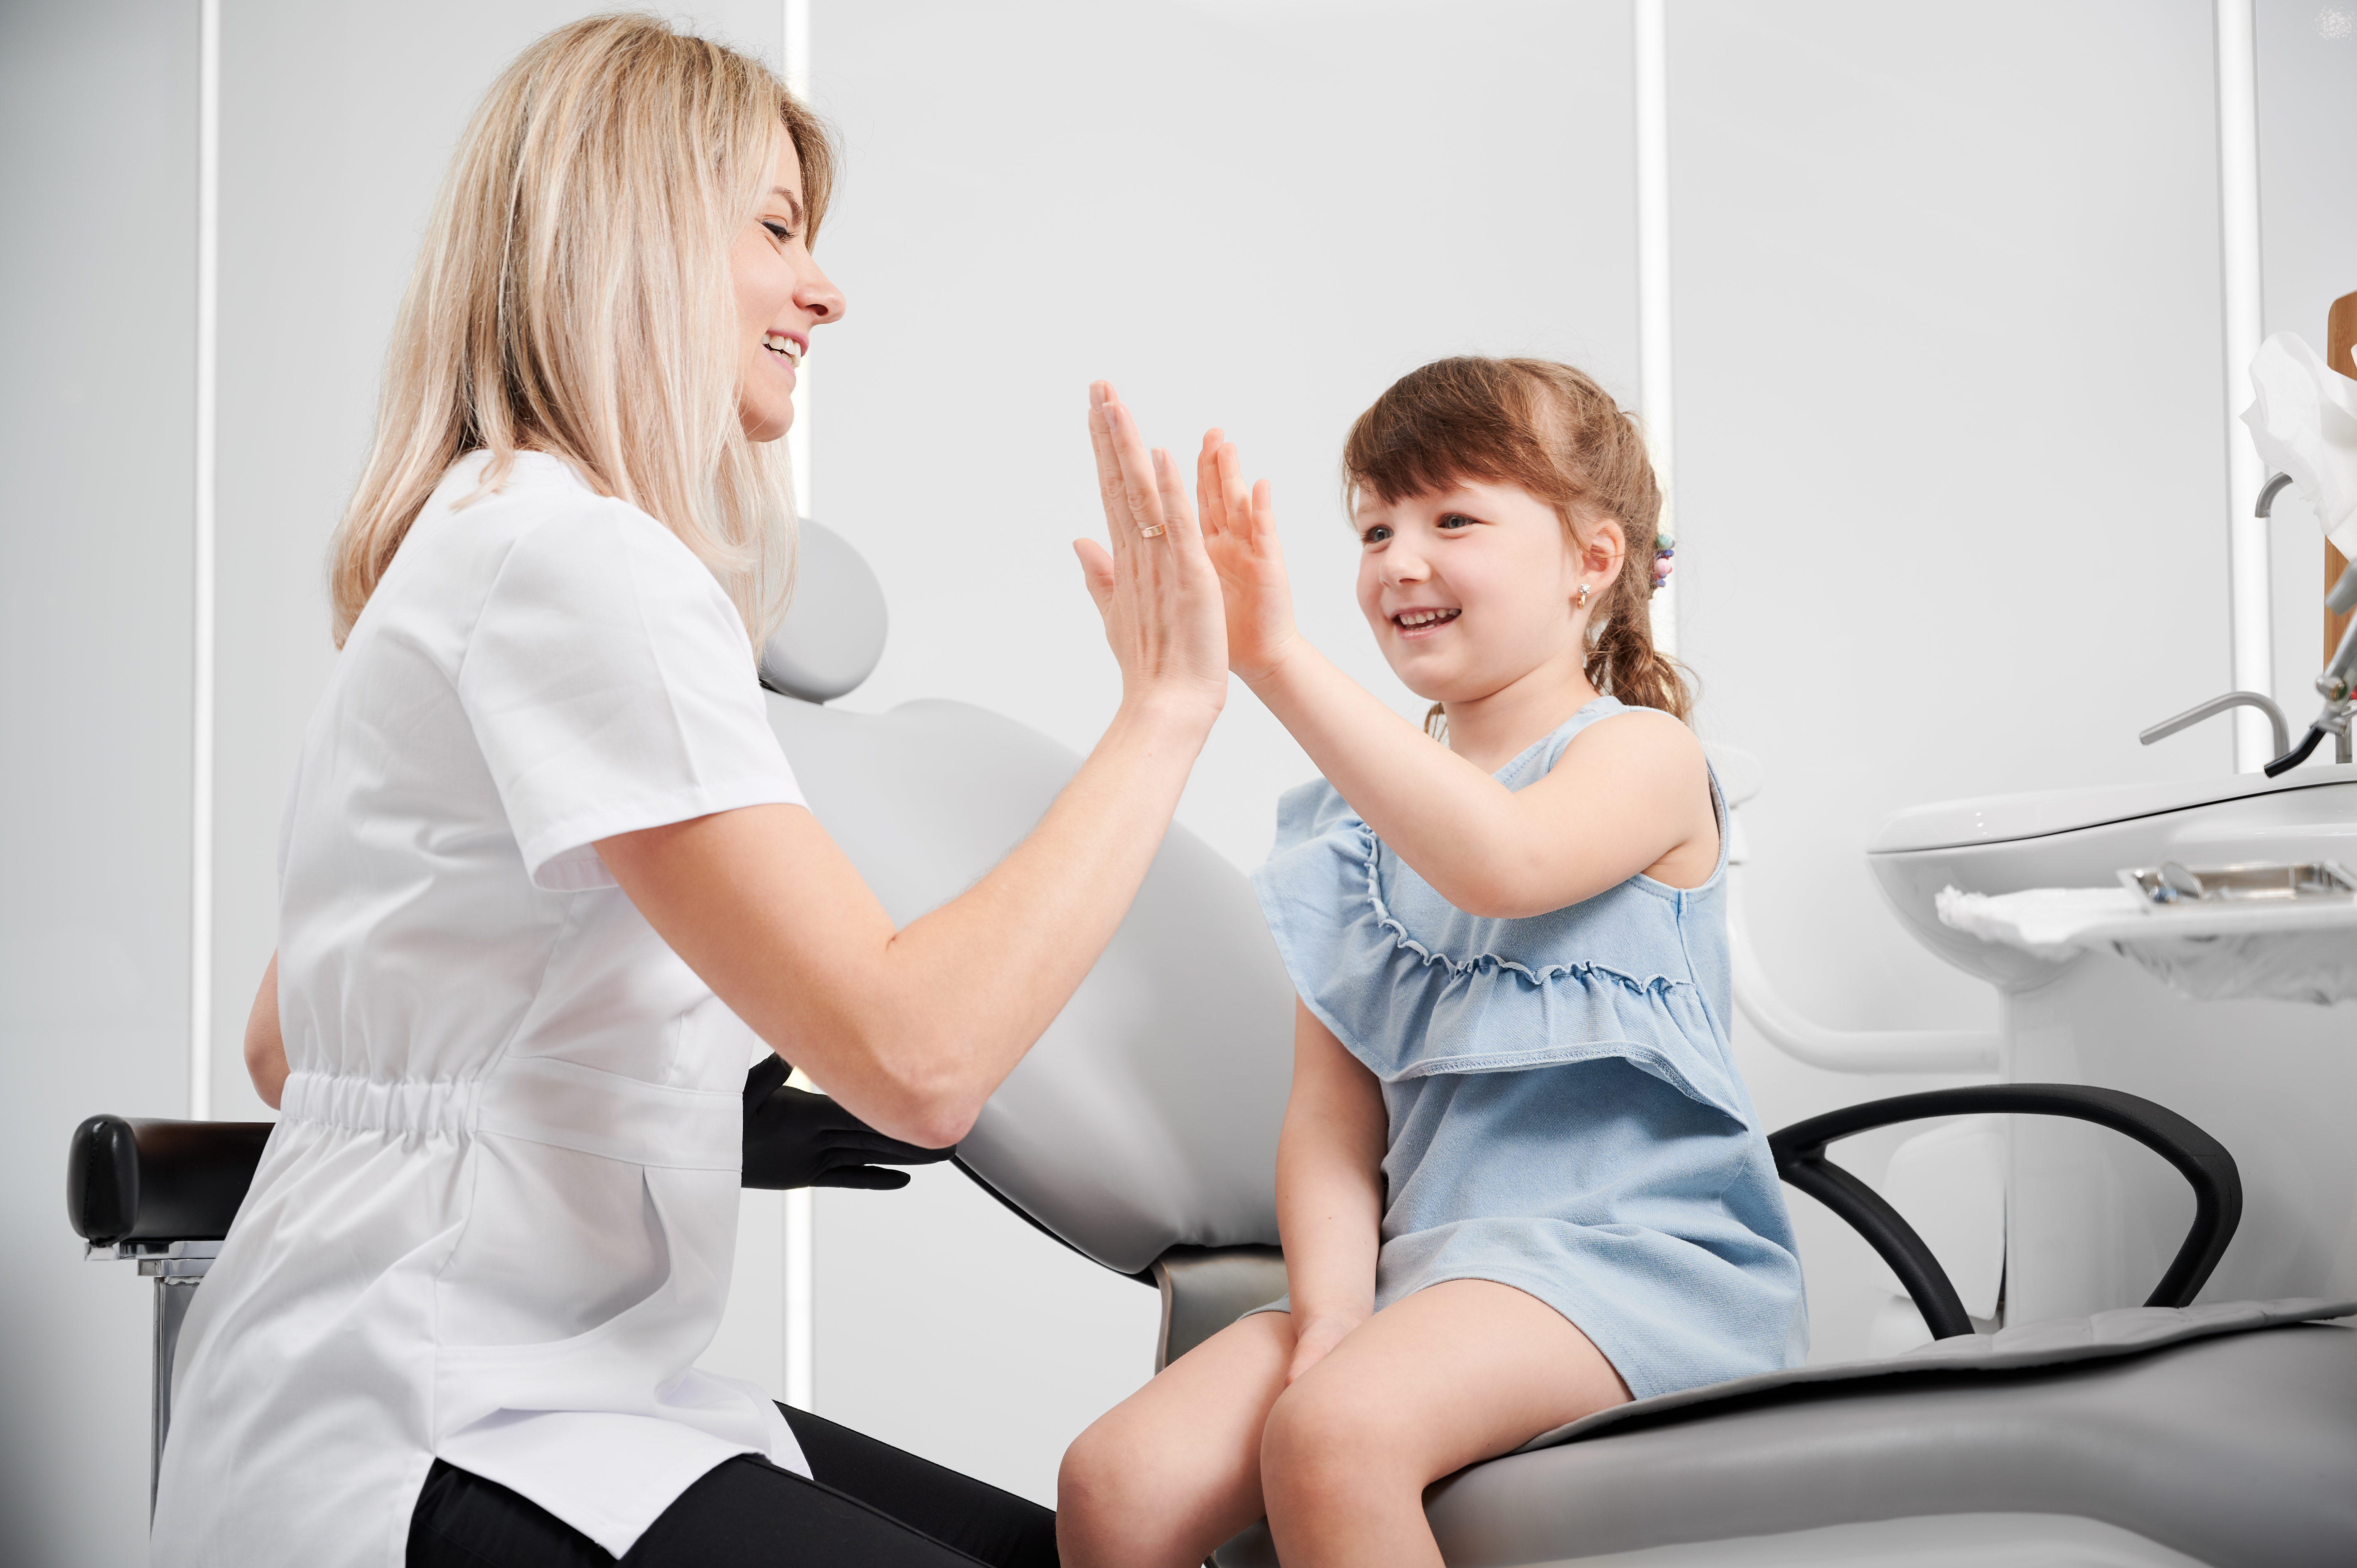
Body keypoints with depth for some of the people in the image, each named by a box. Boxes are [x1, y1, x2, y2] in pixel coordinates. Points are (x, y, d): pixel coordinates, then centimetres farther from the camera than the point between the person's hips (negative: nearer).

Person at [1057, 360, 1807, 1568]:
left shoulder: (1643, 754, 0)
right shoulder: (1357, 823, 17)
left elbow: (1499, 864, -25)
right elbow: (1333, 1107, 9)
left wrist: (1278, 662, -32)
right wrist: (1331, 1315, -9)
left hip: (1630, 1244, -5)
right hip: (1424, 1262, 6)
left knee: (1333, 1434, -33)